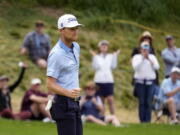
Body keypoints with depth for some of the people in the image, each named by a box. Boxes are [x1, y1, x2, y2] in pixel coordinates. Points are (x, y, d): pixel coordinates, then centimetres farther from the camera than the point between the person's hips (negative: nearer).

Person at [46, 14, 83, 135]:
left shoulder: (76, 47, 10)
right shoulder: (56, 53, -17)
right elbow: (50, 84, -19)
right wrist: (69, 93, -35)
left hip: (75, 102, 9)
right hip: (63, 104, -9)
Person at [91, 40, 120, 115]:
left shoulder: (110, 56, 9)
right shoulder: (97, 57, 8)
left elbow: (113, 66, -3)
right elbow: (95, 67, -5)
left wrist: (115, 56, -7)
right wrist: (94, 57, -10)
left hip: (109, 80, 0)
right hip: (99, 80, 0)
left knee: (110, 99, -10)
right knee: (100, 101, 2)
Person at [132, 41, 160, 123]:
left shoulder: (152, 57, 11)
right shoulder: (136, 57, 6)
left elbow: (157, 67, -2)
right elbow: (135, 67, -10)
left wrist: (149, 59, -11)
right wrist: (142, 58, -11)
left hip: (150, 82, 1)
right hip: (140, 81, -1)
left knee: (148, 102, -5)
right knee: (141, 102, -4)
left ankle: (148, 120, -3)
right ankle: (142, 120, -1)